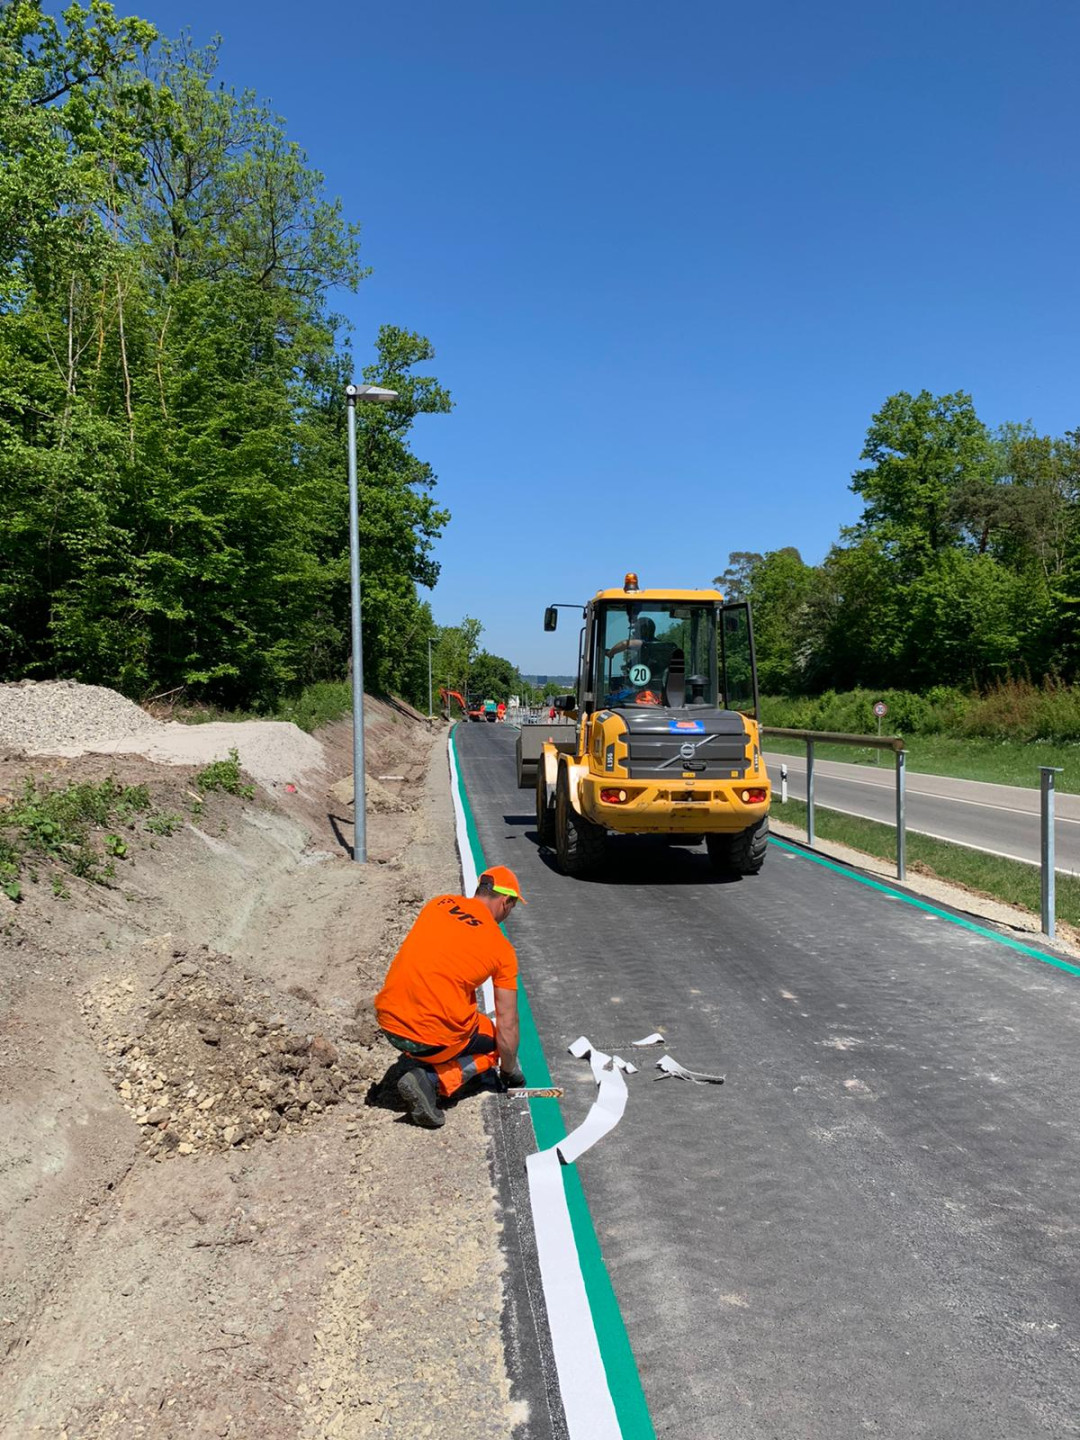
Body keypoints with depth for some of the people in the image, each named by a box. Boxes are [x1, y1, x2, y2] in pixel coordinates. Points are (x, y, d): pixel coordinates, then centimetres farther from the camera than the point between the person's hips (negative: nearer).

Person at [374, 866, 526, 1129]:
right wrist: (510, 1072, 19)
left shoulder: (439, 903, 9)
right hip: (434, 1037, -6)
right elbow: (507, 1025, 2)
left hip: (388, 1021, 6)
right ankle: (431, 1079, -2)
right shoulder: (501, 948, -1)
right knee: (494, 1046, 22)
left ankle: (419, 1061, 15)